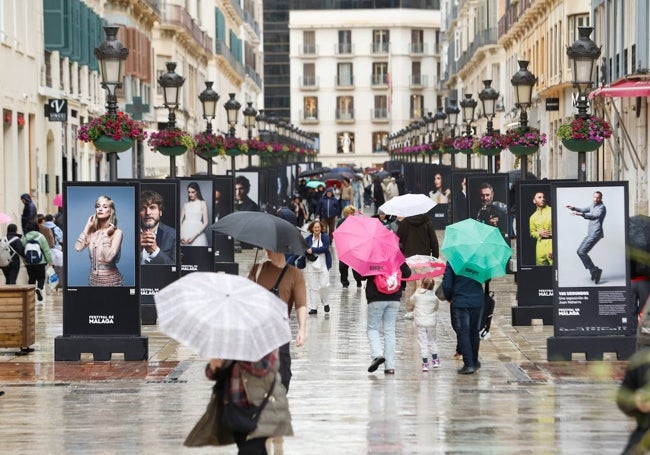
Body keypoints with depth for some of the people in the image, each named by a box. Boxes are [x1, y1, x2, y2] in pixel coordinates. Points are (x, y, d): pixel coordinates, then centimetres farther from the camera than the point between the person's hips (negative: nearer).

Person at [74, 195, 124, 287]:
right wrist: (87, 227, -5)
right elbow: (78, 248, -10)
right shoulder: (93, 231, 4)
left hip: (110, 279, -5)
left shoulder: (117, 232, -11)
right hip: (93, 279, 5)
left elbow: (108, 257, -22)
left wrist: (106, 235, -20)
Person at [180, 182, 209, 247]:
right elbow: (180, 221, 11)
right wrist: (180, 236, -6)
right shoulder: (185, 205, 14)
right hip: (185, 233, 3)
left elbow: (205, 223, -3)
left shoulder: (203, 203, 4)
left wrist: (194, 236, -13)